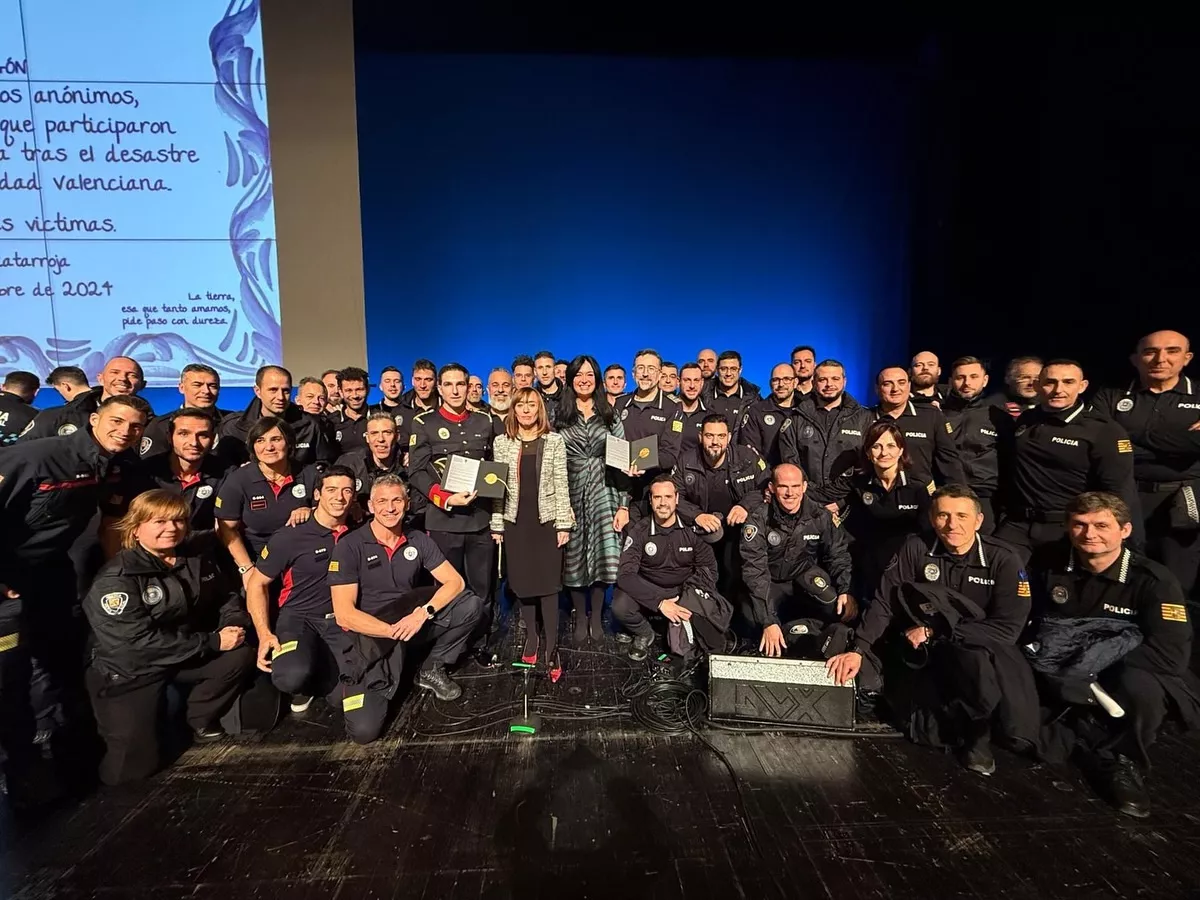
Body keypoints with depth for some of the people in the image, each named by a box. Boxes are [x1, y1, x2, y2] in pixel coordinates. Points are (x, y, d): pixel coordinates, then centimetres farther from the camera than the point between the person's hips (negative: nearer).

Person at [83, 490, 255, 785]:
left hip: (186, 656, 6)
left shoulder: (198, 559, -1)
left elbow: (228, 595, 8)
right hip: (130, 670, -6)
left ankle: (200, 718, 7)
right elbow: (139, 641, -27)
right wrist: (213, 642, -27)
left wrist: (233, 626, -15)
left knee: (240, 656, -18)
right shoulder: (116, 579, -22)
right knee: (132, 766, -11)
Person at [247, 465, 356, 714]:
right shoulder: (289, 537, -8)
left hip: (343, 620, 3)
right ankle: (303, 681, 5)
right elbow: (257, 584, -2)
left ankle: (312, 679, 12)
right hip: (299, 617, -2)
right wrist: (264, 634, -12)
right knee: (292, 677, -34)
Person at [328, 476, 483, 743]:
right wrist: (394, 631, -24)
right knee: (364, 729, -20)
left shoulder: (418, 541, 0)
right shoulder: (349, 546, -13)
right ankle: (381, 684, 13)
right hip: (369, 634, -4)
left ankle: (432, 669, 3)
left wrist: (423, 613, -23)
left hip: (413, 622, 4)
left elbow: (455, 582, -6)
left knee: (471, 605, -17)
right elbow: (344, 615, -17)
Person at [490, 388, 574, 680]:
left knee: (548, 584, -2)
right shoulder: (502, 442, 5)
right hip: (515, 521, 2)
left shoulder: (555, 441, 1)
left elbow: (561, 485, -1)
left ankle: (551, 649, 4)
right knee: (523, 582, 8)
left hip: (547, 520, -2)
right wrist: (496, 524, 1)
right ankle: (531, 636, 25)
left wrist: (564, 524, -5)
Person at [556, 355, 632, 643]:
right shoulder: (559, 416, 5)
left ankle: (596, 617, 18)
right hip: (571, 496, 0)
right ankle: (580, 618, 21)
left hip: (603, 495, 1)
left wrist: (624, 504, -2)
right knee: (574, 559, 3)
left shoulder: (610, 416, 8)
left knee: (603, 556, 0)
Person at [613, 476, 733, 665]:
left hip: (686, 592, 0)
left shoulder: (692, 528, -10)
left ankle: (684, 634, 5)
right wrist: (659, 602, -31)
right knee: (620, 606, -30)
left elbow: (708, 568, -7)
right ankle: (645, 634, 4)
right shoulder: (639, 530, -13)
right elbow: (625, 574, -20)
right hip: (649, 591, 0)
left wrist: (688, 600, -24)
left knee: (715, 612, -29)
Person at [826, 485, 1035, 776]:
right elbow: (883, 604, -6)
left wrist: (934, 631, -19)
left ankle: (978, 729, -6)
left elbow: (1008, 628, -13)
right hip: (925, 655, 0)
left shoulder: (1003, 559, -5)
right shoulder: (916, 549, -2)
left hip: (989, 654, 0)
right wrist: (858, 650, -19)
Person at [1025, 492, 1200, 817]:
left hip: (1117, 679, -2)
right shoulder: (1047, 562, -4)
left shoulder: (1153, 580, -11)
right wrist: (1040, 650, -15)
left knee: (1139, 685, -35)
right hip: (1064, 681, 3)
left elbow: (1172, 653, -19)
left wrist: (1092, 664, -24)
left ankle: (1124, 765, -9)